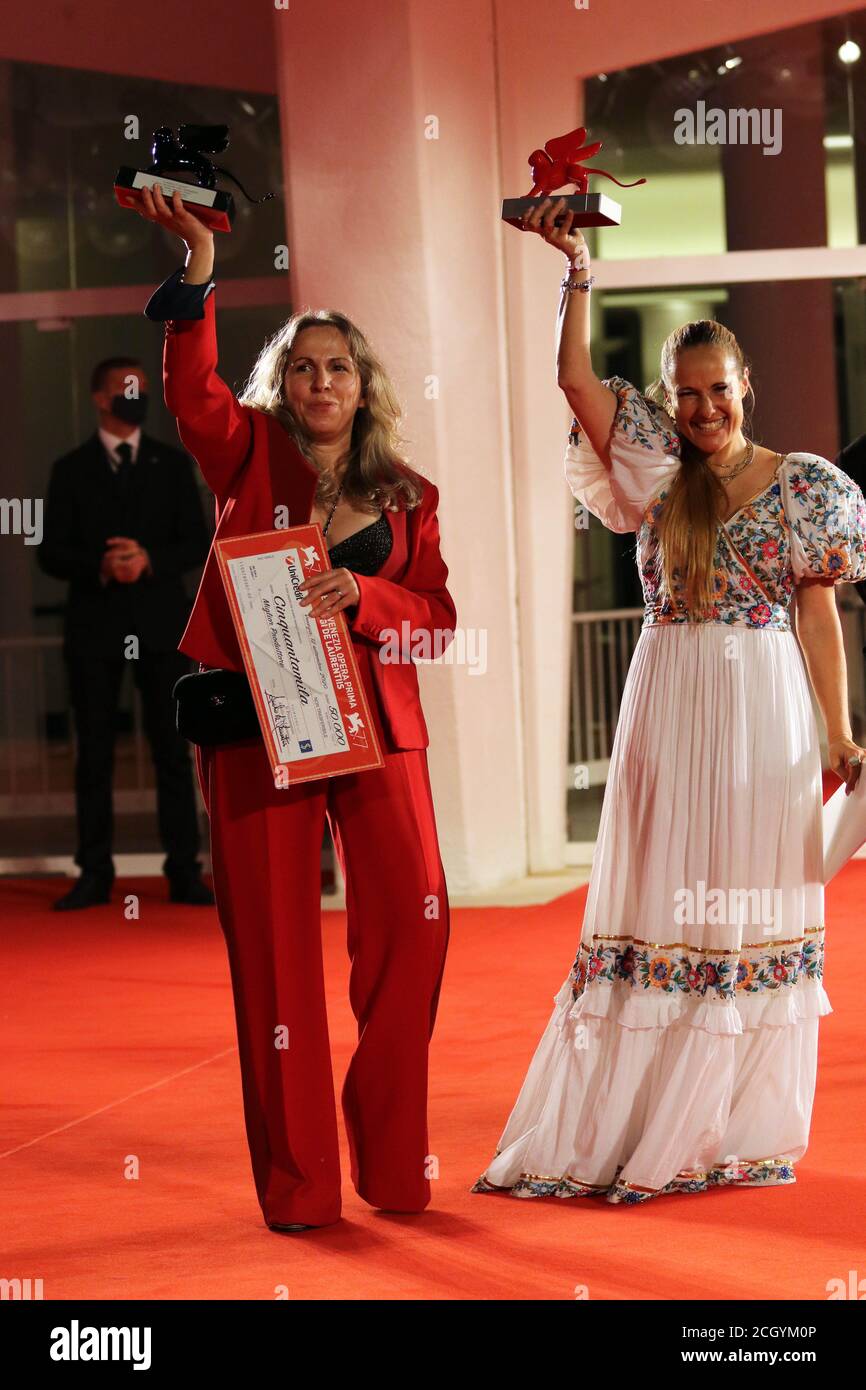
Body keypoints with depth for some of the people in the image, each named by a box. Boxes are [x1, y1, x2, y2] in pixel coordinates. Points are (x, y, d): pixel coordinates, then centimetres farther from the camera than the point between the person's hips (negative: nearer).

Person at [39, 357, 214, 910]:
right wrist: (99, 566, -17)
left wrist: (149, 560, -14)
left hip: (161, 623, 0)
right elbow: (52, 553, 2)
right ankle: (95, 874, 5)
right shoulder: (71, 469, 8)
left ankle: (185, 872, 2)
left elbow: (197, 543, 4)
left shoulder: (173, 464, 10)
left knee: (173, 751, 0)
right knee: (95, 755, 2)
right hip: (95, 627, 0)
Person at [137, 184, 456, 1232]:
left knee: (410, 923, -4)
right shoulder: (249, 456, 6)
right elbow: (192, 392, -14)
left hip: (375, 723, 2)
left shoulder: (406, 496, 13)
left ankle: (390, 1159, 11)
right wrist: (197, 273, -28)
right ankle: (296, 1185, 5)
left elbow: (436, 615, 7)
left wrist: (359, 594, -13)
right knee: (272, 945, -1)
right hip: (255, 722, -2)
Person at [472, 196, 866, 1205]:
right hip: (668, 704, 1)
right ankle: (625, 1129, 7)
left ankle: (739, 1129, 12)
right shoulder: (657, 472, 5)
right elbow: (575, 379, -5)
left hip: (764, 709, -1)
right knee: (656, 903, 2)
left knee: (753, 907, 4)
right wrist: (577, 269, -11)